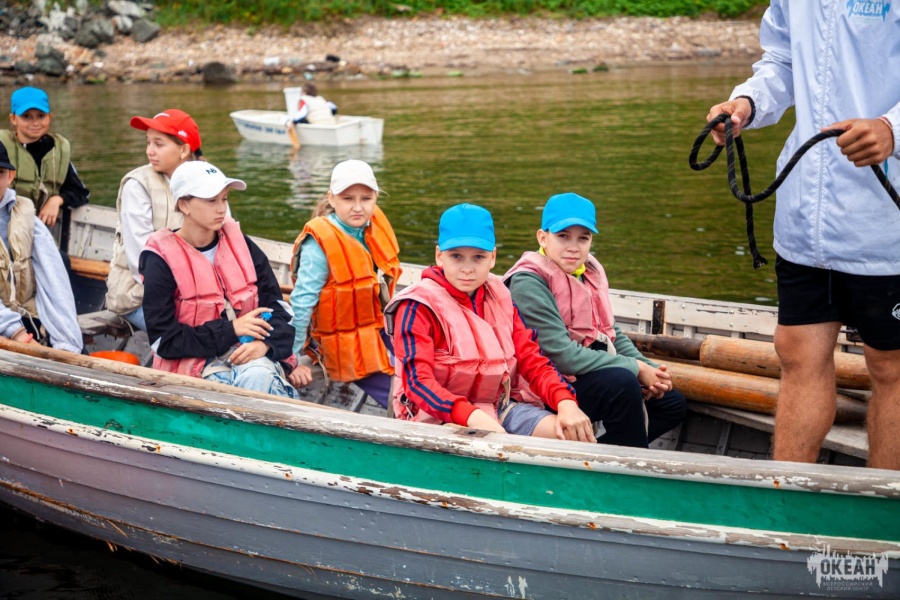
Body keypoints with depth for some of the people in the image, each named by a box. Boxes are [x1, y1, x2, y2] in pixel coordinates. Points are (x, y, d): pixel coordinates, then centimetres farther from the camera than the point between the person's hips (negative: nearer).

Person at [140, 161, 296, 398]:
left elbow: (275, 303, 8)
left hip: (247, 351, 4)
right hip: (193, 364, -3)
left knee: (259, 376, -33)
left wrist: (264, 343, -14)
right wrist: (230, 329, -12)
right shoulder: (161, 261, -5)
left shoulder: (239, 244, 7)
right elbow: (164, 340, -9)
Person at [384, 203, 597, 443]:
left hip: (500, 407, 6)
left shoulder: (499, 297, 11)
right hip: (444, 414, -6)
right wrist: (473, 417, -34)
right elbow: (418, 381, -18)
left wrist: (565, 402, -14)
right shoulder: (419, 306, -8)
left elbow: (532, 360, 7)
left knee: (576, 434, -14)